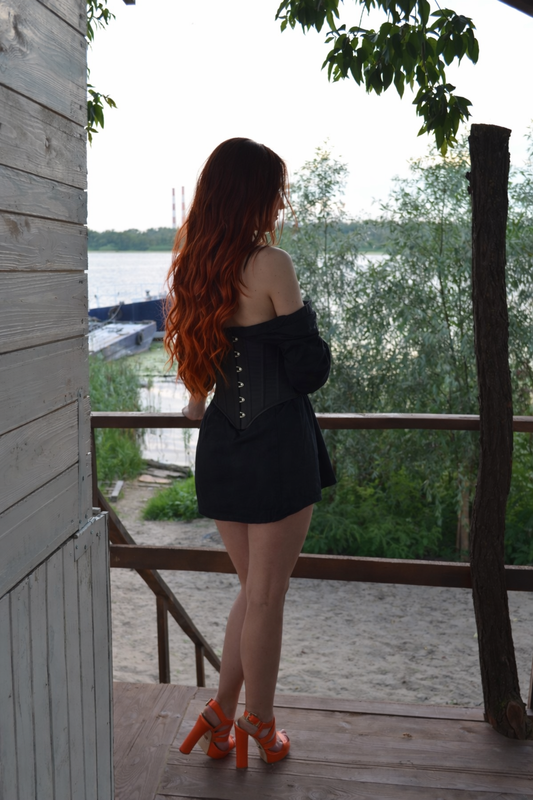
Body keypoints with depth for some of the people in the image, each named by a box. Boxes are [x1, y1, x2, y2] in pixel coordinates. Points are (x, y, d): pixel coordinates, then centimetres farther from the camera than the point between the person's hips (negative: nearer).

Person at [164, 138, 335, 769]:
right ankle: (258, 727, 26)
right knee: (265, 598, 9)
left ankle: (222, 716, 27)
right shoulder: (270, 265, -15)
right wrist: (306, 318, 7)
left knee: (254, 591, 22)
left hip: (221, 447, 7)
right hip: (277, 445, -7)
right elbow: (310, 370, -12)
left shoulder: (194, 264, 7)